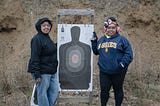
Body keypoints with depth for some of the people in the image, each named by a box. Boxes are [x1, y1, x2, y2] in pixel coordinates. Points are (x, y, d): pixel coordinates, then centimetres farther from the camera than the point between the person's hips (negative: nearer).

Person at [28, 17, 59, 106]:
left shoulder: (47, 38, 15)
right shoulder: (37, 39, -13)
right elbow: (34, 58, -18)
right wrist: (37, 74, -22)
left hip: (52, 72, 9)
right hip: (42, 72, -9)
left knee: (54, 91, 10)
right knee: (42, 93, -1)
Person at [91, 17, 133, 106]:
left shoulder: (122, 39, -4)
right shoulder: (102, 40, 11)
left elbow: (129, 54, -8)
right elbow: (96, 51, 19)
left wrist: (123, 63, -22)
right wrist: (94, 41, 8)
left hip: (118, 72, -3)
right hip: (104, 72, 4)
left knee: (118, 90, 11)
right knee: (104, 90, 9)